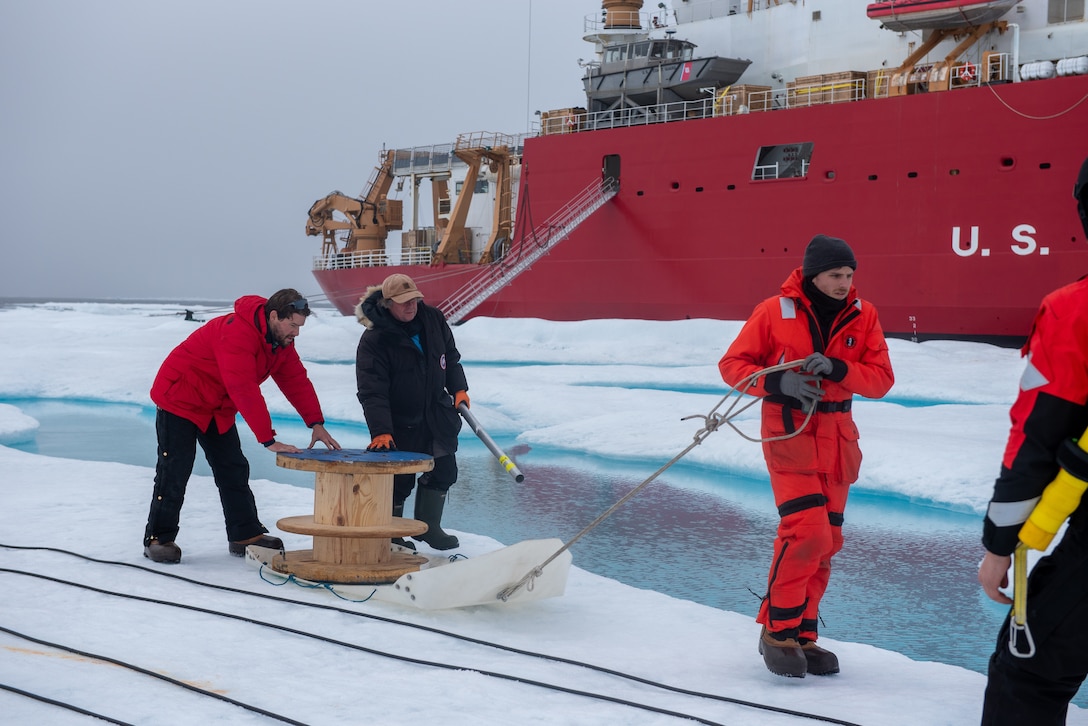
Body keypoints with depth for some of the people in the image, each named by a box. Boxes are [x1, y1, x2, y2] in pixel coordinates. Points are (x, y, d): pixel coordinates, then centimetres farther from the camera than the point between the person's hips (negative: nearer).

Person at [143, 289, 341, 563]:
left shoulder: (281, 339, -4)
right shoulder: (237, 332, -33)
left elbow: (296, 380, -3)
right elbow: (244, 390, -38)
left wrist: (316, 423, -15)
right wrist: (269, 440, -38)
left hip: (218, 409, 8)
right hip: (179, 399, -8)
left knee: (233, 469, 5)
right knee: (175, 471, -7)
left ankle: (246, 535, 10)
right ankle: (158, 539, 3)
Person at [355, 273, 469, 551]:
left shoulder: (433, 318, -4)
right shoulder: (374, 340, -22)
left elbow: (450, 355, 14)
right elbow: (372, 391, -25)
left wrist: (459, 388, 6)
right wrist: (380, 432, -31)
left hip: (436, 412, 6)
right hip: (399, 421, -6)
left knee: (444, 470, 9)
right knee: (399, 479, -3)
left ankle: (428, 526, 25)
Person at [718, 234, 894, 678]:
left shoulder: (863, 316, 2)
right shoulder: (774, 312, -7)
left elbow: (882, 379, -2)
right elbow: (732, 364, -3)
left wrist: (836, 368, -20)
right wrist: (776, 382, -21)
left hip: (837, 437, 5)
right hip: (788, 432, -5)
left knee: (826, 541, 8)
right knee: (806, 531, -16)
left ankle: (802, 635, 21)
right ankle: (777, 629, -1)